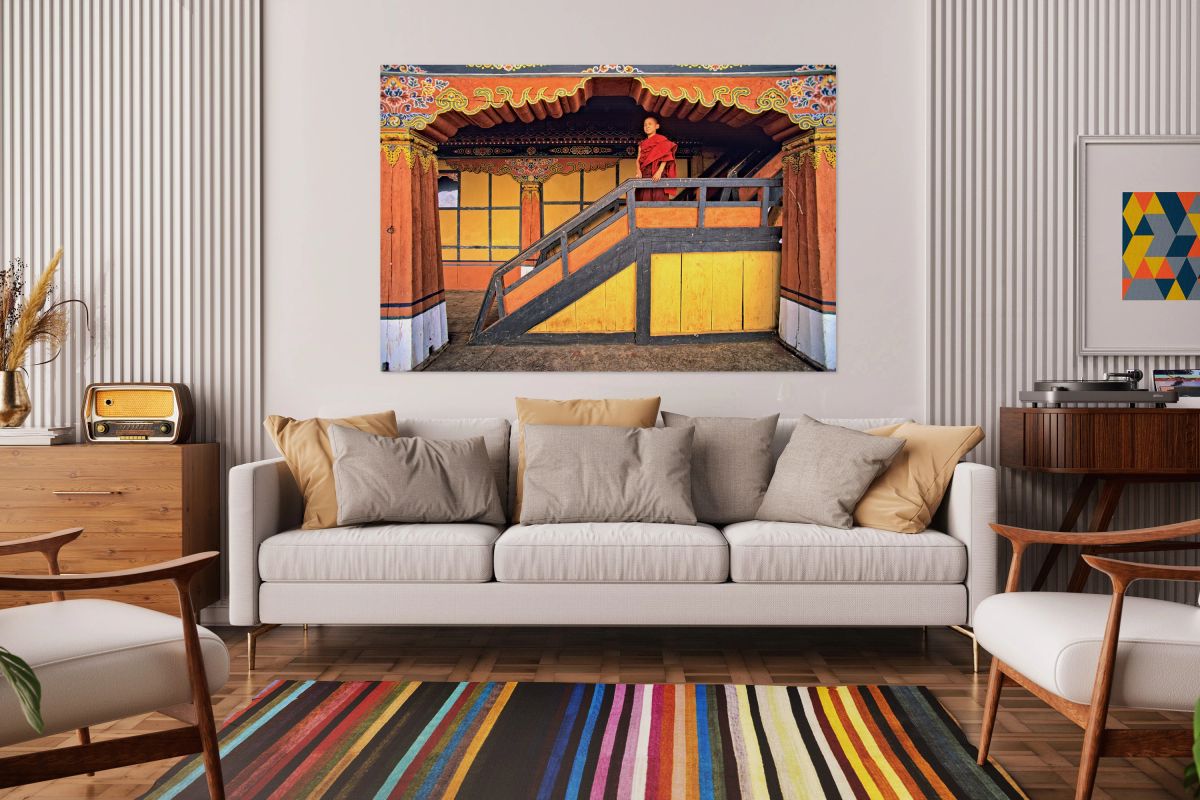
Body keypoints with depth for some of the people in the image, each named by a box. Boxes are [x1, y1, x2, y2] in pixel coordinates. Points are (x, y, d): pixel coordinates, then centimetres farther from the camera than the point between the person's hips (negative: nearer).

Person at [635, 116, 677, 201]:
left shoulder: (662, 140, 7)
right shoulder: (642, 144, 22)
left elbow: (665, 158, -5)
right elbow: (638, 159, 12)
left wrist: (659, 172, -19)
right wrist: (639, 171, -8)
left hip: (658, 175, -4)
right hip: (645, 175, 4)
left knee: (659, 197, -13)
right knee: (645, 199, -4)